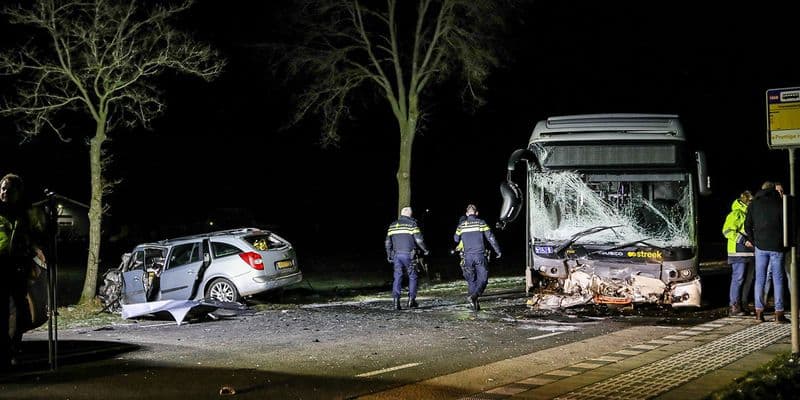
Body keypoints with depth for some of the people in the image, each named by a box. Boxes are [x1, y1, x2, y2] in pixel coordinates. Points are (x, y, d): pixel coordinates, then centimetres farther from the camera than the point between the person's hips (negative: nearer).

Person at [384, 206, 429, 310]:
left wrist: (389, 255, 22)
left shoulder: (392, 225, 11)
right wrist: (425, 250, 8)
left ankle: (396, 301, -6)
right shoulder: (412, 224, -3)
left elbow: (387, 242, 12)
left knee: (397, 277, 4)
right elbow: (419, 240, -7)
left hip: (396, 255, 4)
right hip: (408, 254, -4)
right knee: (412, 277, 8)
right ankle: (411, 300, 3)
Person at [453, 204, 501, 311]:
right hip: (480, 256, -2)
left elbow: (456, 239, 17)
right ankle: (474, 296, -25)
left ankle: (475, 304, 10)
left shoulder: (461, 225, 5)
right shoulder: (481, 223, -1)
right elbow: (491, 238, -3)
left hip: (468, 256, 2)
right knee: (483, 279, 1)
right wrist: (498, 251, 5)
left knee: (471, 280, 13)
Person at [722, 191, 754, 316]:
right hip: (738, 252, -9)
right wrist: (743, 241, -23)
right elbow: (727, 231, -17)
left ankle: (742, 305, 16)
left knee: (747, 280, 10)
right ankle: (734, 307, -8)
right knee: (738, 278, -10)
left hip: (749, 252, 9)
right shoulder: (735, 214, -9)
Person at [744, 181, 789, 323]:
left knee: (760, 278, 6)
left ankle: (759, 312, 2)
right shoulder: (780, 203, -1)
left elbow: (747, 227, 6)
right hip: (777, 247, -2)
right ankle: (779, 313, -2)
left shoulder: (754, 204, 7)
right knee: (778, 279, 1)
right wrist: (785, 243, 7)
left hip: (761, 246, 2)